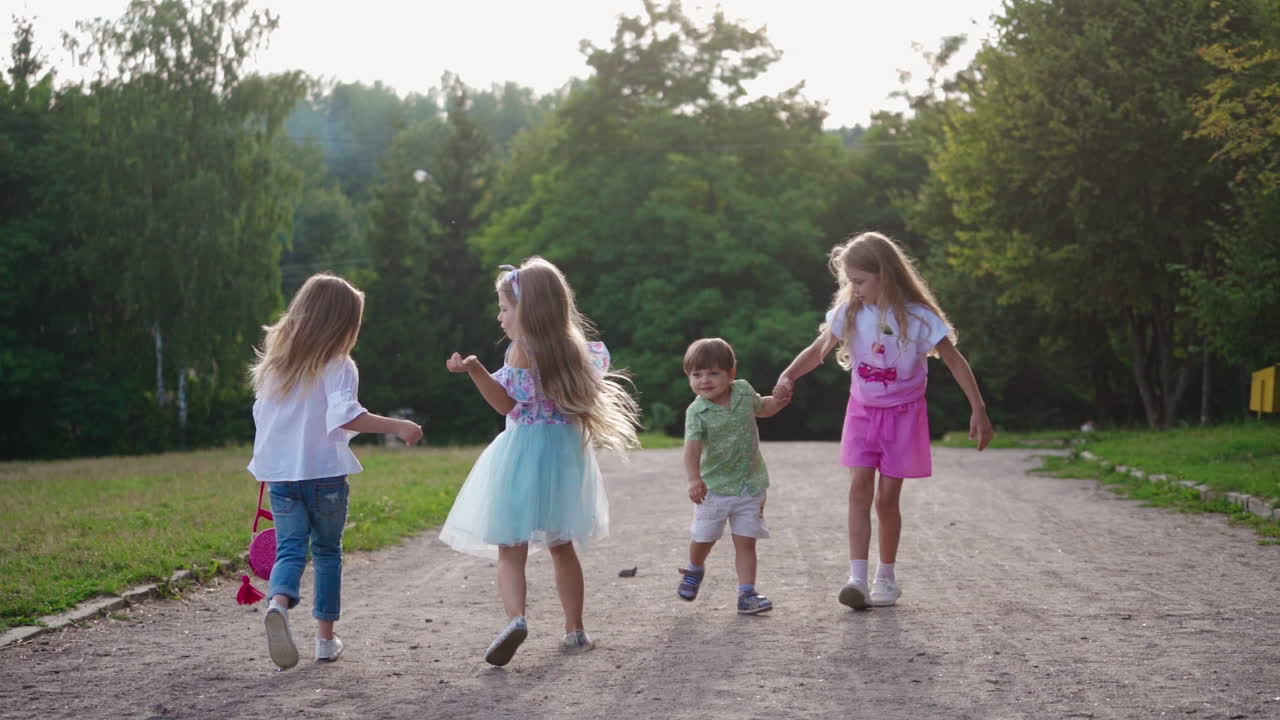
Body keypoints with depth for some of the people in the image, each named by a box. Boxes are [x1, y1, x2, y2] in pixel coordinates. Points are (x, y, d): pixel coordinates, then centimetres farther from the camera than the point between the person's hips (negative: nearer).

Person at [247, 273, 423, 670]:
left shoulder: (275, 362, 10)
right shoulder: (338, 367, -9)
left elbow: (261, 415, 16)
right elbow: (345, 415, -24)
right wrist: (396, 427, -26)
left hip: (281, 475, 3)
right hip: (325, 474, -3)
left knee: (290, 549, 0)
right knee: (327, 551, 13)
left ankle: (278, 603, -32)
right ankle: (325, 637, 16)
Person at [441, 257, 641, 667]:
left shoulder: (522, 349, -12)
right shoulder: (573, 347, 7)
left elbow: (507, 403, -16)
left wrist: (474, 370, -27)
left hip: (524, 455, -6)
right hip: (566, 454, 6)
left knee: (510, 551, -5)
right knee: (562, 548, 19)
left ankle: (515, 618, -27)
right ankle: (575, 631, 22)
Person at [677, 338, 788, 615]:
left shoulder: (744, 390, -4)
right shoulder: (697, 412, -18)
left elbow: (762, 408, 20)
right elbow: (692, 446, -32)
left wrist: (779, 399, -2)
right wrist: (694, 479, -48)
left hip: (750, 485, 2)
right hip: (714, 486, -2)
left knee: (745, 541, -1)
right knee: (703, 538, 12)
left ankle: (747, 594, 2)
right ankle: (695, 570, 43)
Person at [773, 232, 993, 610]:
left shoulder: (917, 317, -17)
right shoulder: (849, 313, -6)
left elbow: (955, 361, -14)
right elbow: (817, 350, 1)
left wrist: (978, 411, -18)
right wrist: (788, 376, -18)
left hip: (903, 414, -3)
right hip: (863, 411, 3)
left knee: (887, 497, 1)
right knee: (860, 488, -9)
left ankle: (886, 578, 17)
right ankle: (857, 577, -15)